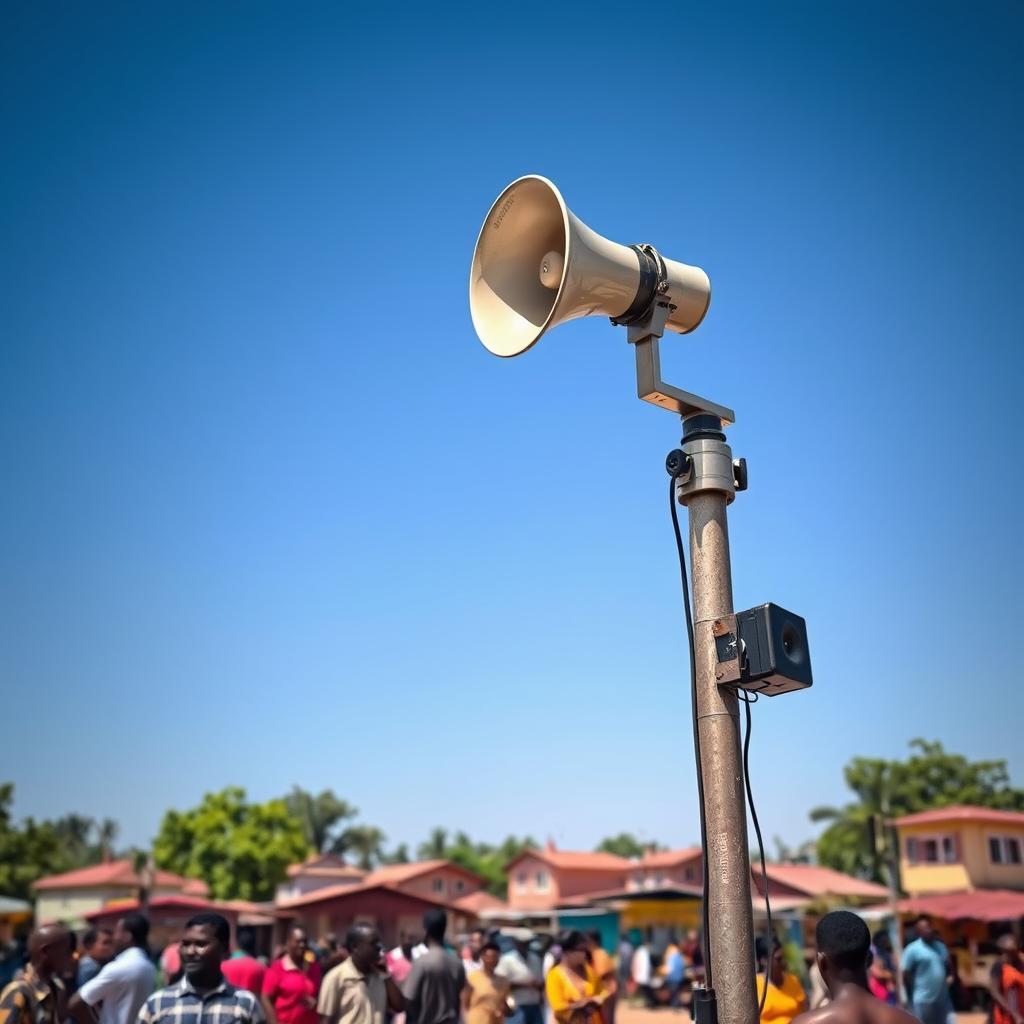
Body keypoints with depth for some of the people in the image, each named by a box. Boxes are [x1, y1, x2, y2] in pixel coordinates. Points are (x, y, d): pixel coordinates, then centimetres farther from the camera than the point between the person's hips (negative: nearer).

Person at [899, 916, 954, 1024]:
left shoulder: (941, 946, 11)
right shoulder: (912, 949, -10)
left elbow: (948, 967, 24)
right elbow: (905, 975, -8)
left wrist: (950, 977, 4)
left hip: (942, 999, 6)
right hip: (923, 1001, -6)